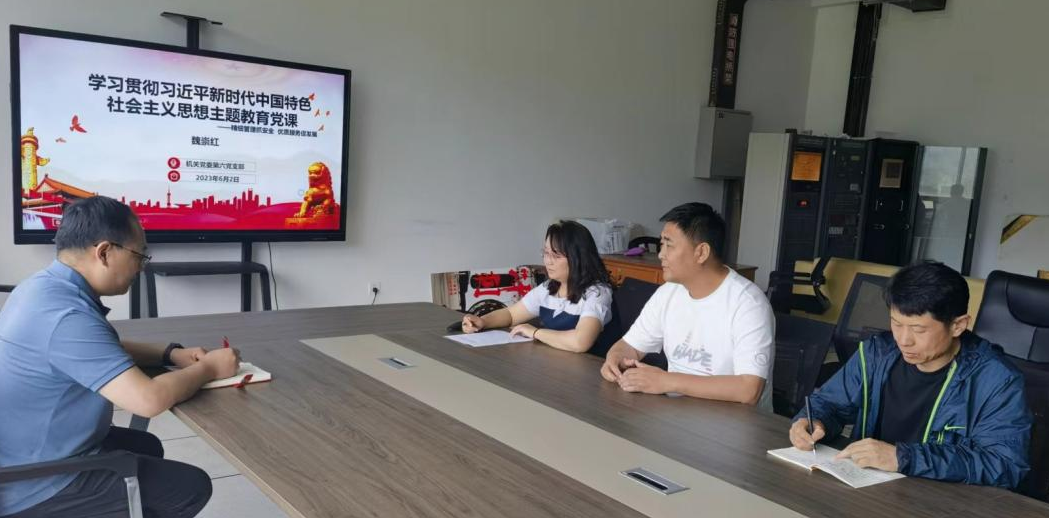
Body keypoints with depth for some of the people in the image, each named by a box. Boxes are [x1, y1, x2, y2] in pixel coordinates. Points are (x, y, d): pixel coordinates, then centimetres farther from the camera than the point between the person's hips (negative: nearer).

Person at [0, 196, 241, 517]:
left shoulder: (46, 286, 1)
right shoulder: (66, 314, -31)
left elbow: (103, 350, 18)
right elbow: (149, 400, -34)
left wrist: (171, 354, 2)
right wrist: (209, 368, -16)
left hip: (26, 455, 10)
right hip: (36, 486, -10)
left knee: (146, 446, 26)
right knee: (191, 487, -4)